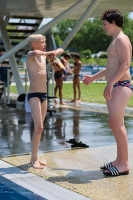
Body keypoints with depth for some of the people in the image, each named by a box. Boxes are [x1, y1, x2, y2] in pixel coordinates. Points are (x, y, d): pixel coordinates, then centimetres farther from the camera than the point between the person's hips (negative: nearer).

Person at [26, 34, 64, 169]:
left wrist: (53, 53, -2)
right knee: (39, 127, -14)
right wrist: (47, 53, -19)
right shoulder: (30, 55, -9)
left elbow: (61, 50, 19)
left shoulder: (43, 55, 12)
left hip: (44, 95, 8)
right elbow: (35, 53, -35)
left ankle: (34, 158, 17)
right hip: (34, 95, -8)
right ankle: (34, 159, -6)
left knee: (39, 128, 10)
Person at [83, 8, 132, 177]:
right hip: (114, 86, 10)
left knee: (116, 123, -12)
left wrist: (110, 84, -24)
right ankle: (119, 160, 15)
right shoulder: (115, 41, 21)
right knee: (115, 124, 10)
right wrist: (93, 77, 32)